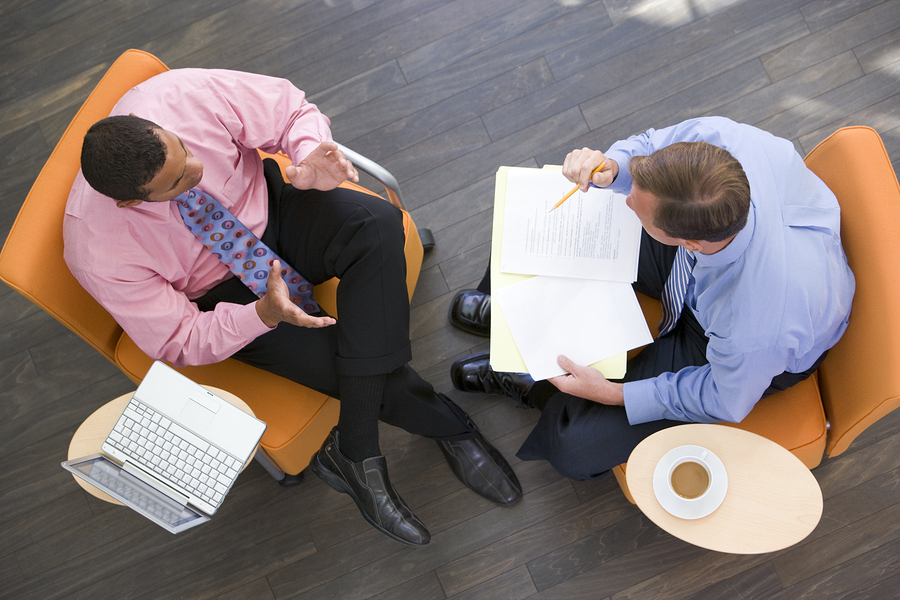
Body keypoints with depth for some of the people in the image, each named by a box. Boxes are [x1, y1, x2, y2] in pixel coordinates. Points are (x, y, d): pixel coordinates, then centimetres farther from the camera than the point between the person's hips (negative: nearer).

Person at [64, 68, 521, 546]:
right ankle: (451, 426, 8)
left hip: (267, 208, 3)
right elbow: (179, 342, -18)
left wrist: (309, 156, -34)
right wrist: (264, 314, -36)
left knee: (376, 225, -29)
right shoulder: (98, 251, -30)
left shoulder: (186, 95, -28)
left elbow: (293, 111, -11)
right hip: (223, 289, -3)